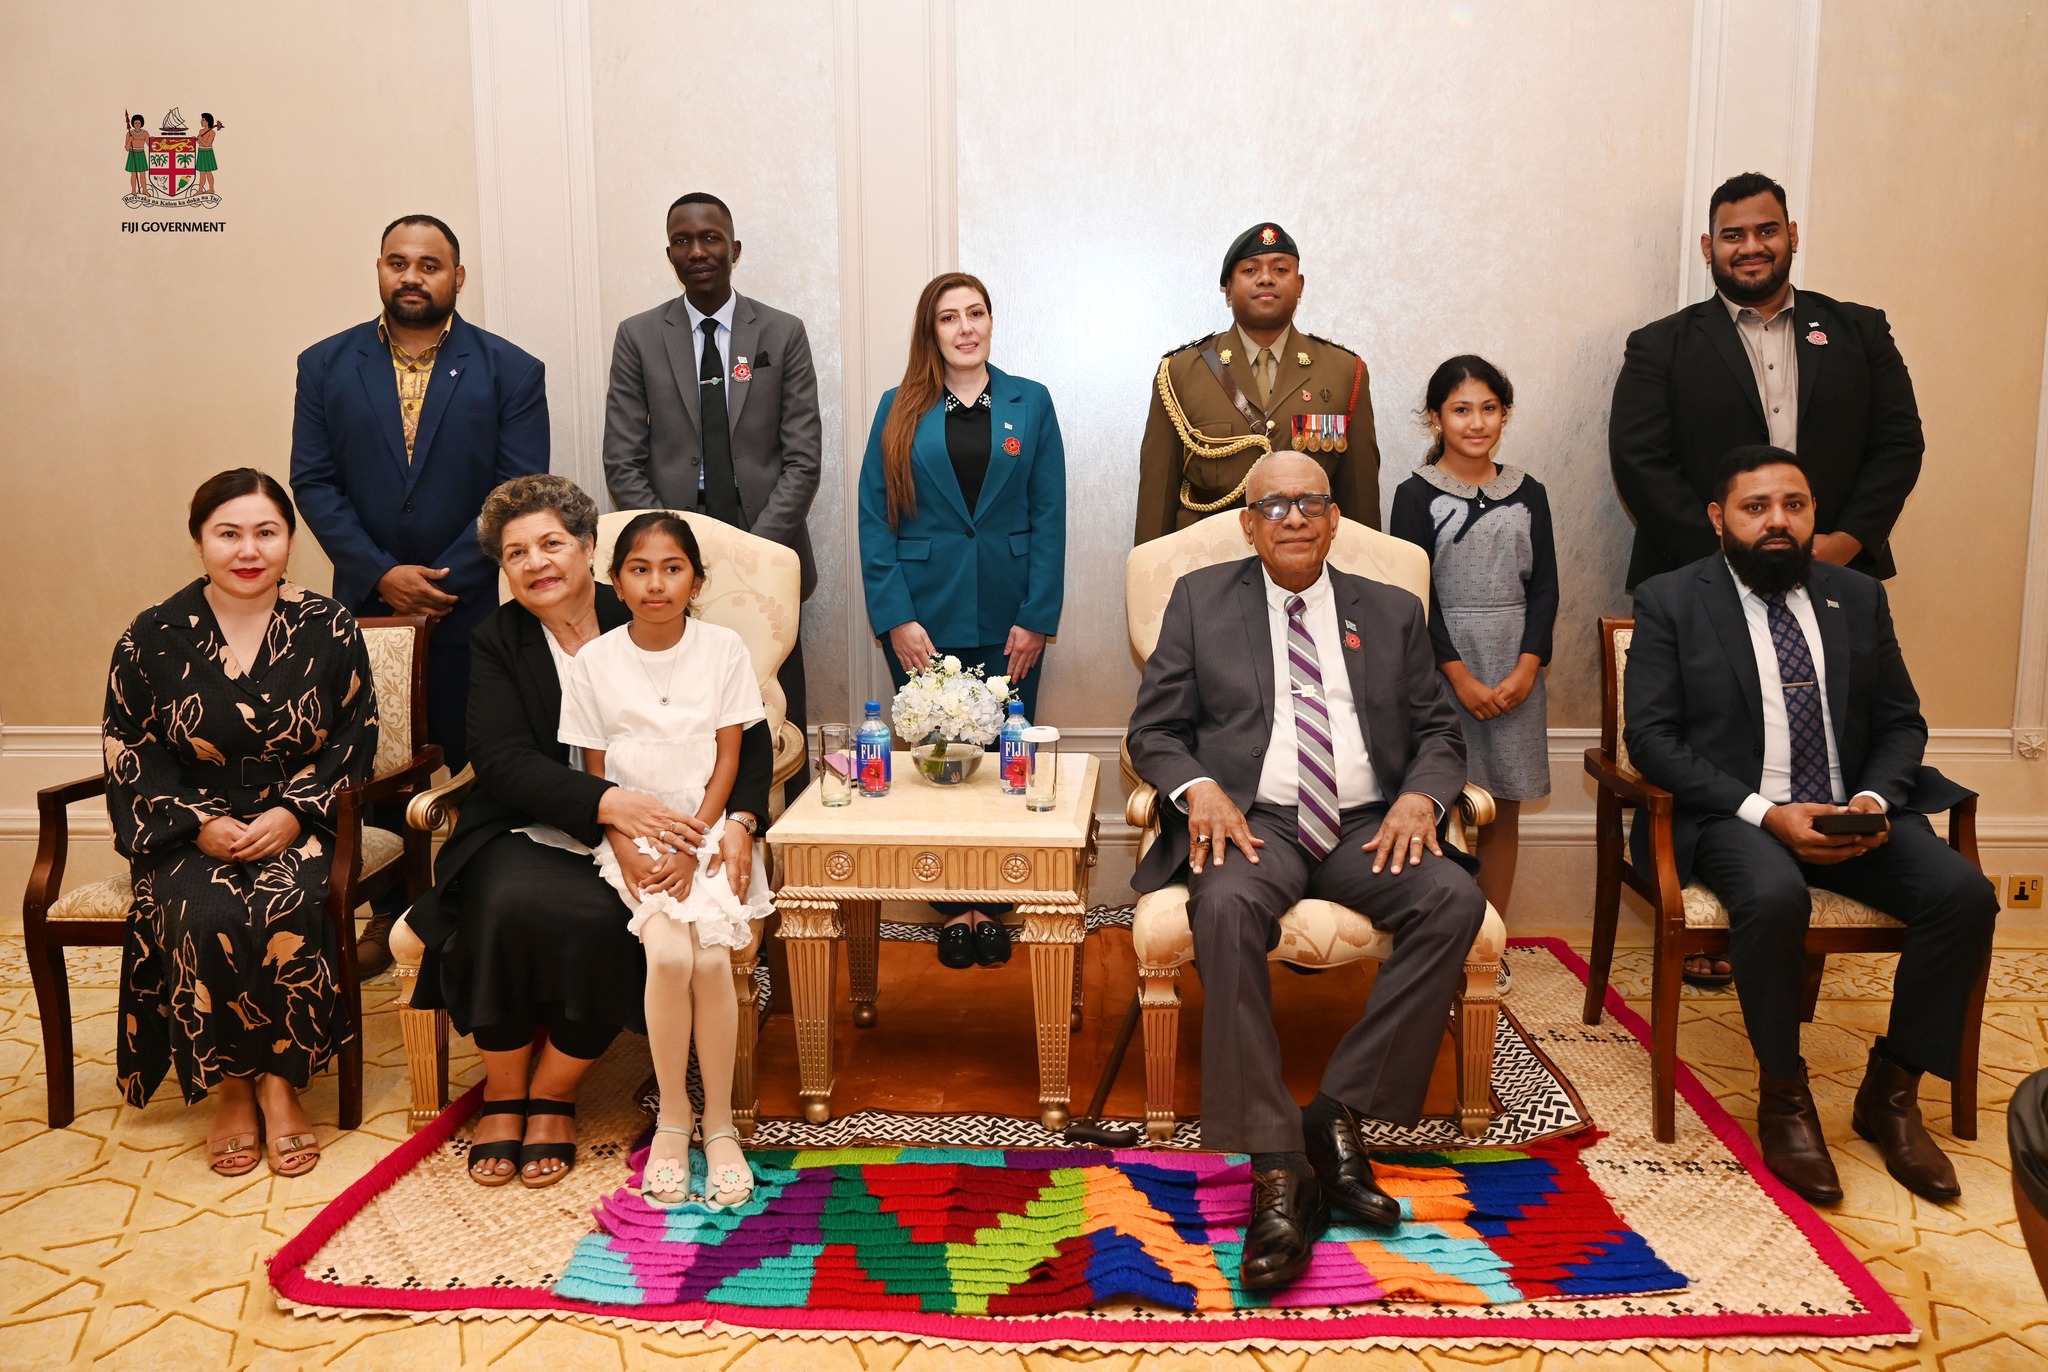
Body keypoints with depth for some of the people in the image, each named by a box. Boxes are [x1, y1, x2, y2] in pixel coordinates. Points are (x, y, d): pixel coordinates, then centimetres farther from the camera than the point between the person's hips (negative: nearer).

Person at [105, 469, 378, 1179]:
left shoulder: (330, 629, 2)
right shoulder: (152, 638, 3)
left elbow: (354, 745, 1)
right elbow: (131, 758, 3)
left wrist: (292, 815, -14)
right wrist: (200, 826, -12)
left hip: (299, 825, 0)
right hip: (190, 834, 1)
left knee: (287, 909, -32)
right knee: (204, 917, -30)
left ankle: (280, 1082, -12)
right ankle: (230, 1086, -10)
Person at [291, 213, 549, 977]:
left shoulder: (509, 371, -1)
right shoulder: (326, 365, 6)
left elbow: (518, 492, -7)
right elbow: (314, 483, 1)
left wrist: (444, 580, -13)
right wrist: (383, 575, -11)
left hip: (475, 606, -2)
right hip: (367, 604, 2)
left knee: (478, 769, 4)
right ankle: (390, 915, 24)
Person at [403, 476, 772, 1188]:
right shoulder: (497, 640, 6)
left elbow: (745, 735, 1)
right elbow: (501, 761, -9)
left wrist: (739, 821, -18)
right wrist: (607, 803, -26)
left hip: (643, 832, -1)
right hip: (528, 833, 1)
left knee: (602, 922, -31)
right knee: (508, 906, -30)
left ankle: (553, 1095, -4)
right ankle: (503, 1093, -4)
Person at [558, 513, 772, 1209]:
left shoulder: (724, 649, -1)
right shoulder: (594, 663, -1)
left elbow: (728, 760, -1)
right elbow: (595, 773, 2)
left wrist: (691, 846, -11)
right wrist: (628, 853, -11)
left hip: (708, 828, 0)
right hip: (632, 836, 0)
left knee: (710, 954, -23)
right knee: (669, 952, -25)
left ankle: (719, 1121, -5)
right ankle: (672, 1117, -5)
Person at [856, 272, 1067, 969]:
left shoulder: (1030, 403, 6)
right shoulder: (899, 411, 5)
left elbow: (1049, 516, 2)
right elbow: (875, 519, 1)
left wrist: (1037, 618, -5)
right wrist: (895, 618, -9)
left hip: (1009, 618, 1)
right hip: (924, 617, 0)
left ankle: (991, 906, 18)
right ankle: (953, 909, 18)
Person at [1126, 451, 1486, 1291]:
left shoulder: (1392, 613, 20)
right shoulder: (1202, 599, 14)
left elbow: (1438, 733, 16)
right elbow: (1154, 729, 9)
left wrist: (1420, 796, -7)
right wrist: (1198, 788, -12)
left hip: (1367, 827, 3)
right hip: (1253, 820, -2)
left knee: (1454, 899, -28)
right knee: (1227, 906, -36)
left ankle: (1340, 1114, -19)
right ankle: (1276, 1170, -34)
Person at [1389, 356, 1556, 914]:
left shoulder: (1528, 494, 8)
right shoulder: (1415, 495, -2)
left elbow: (1544, 587, 6)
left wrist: (1526, 669, -7)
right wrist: (1461, 676, -12)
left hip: (1516, 668, 3)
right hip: (1442, 667, -3)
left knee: (1503, 810, 7)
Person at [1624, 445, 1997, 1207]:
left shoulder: (1859, 597, 12)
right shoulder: (1670, 601, -1)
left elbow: (1900, 722, 14)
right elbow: (1651, 736, -8)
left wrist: (1875, 799, -8)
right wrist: (1763, 810, -18)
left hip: (1851, 809, 5)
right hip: (1731, 814, -4)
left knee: (1964, 893, -20)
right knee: (1775, 898, -35)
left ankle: (1891, 1090, -2)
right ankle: (1783, 1095, -12)